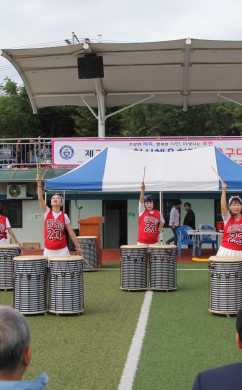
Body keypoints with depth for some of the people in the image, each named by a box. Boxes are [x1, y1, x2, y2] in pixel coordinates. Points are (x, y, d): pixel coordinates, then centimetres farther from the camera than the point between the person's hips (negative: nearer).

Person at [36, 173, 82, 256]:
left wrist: (77, 246, 0)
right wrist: (39, 182, -21)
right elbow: (40, 198, -12)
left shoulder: (64, 216, 0)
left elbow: (71, 232, 3)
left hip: (62, 250, 0)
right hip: (48, 251, 1)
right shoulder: (47, 212, 1)